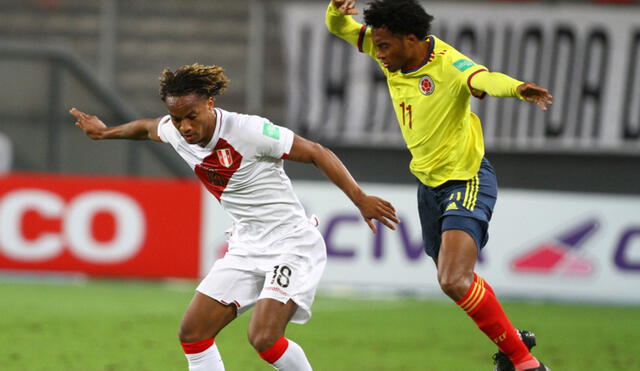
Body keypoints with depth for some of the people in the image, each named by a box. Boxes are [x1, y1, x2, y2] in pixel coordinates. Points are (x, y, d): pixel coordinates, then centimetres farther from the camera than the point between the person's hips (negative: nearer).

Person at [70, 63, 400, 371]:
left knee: (263, 337, -23)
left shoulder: (251, 131, -23)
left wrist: (360, 199, -22)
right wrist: (105, 132, 37)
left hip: (292, 246, -8)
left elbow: (317, 153, -17)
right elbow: (147, 127, 23)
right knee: (192, 333, 0)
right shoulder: (176, 133, -2)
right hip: (246, 248, 8)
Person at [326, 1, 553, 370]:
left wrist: (517, 88, -70)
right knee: (455, 280, 20)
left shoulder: (448, 64, -26)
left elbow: (483, 78, -47)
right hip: (429, 184, 9)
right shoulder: (392, 54, -3)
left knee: (455, 281, -23)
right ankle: (512, 340, 42)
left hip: (467, 181, -9)